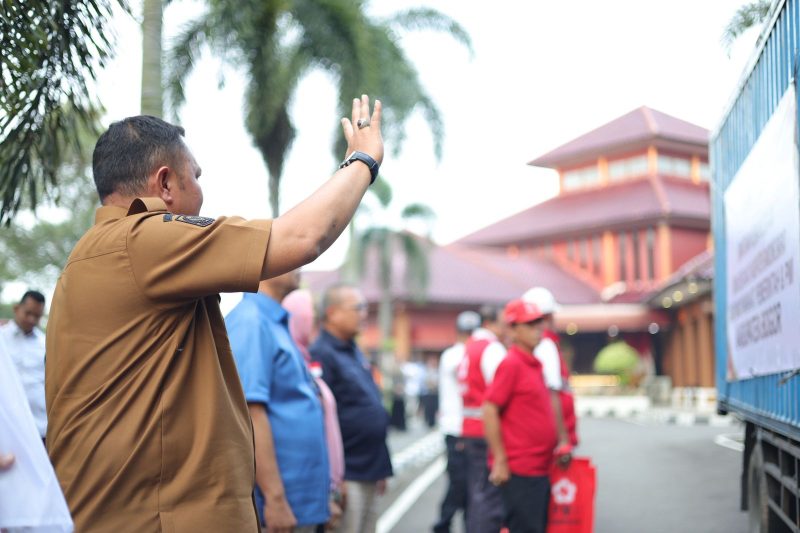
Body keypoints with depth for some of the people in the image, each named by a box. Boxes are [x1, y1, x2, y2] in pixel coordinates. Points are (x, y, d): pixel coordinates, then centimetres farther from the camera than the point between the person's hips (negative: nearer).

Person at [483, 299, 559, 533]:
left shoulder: (535, 364, 14)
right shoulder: (511, 364, -12)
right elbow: (490, 411, -17)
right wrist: (500, 460, -18)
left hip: (539, 468, 9)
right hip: (518, 470, -9)